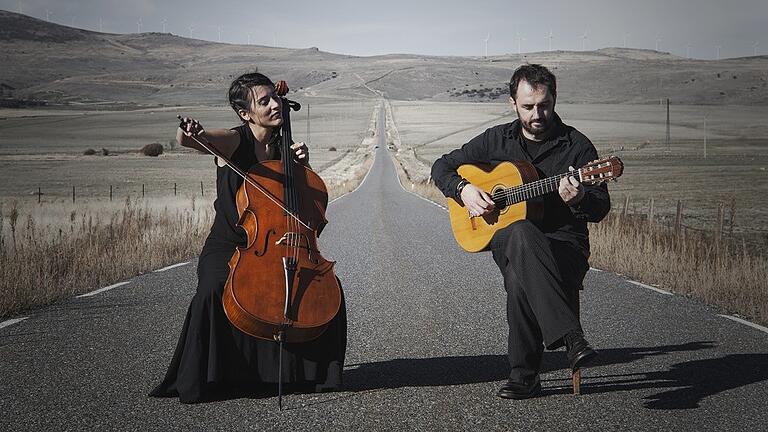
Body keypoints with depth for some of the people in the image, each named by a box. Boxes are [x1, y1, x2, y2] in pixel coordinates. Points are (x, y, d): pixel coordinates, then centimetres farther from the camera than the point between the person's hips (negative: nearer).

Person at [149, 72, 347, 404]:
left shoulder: (282, 147, 8)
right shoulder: (233, 141, -7)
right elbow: (185, 140, -26)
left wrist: (303, 166, -6)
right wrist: (190, 132, -50)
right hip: (227, 246, -4)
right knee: (213, 290, -35)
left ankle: (313, 370, 3)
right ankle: (200, 381, -18)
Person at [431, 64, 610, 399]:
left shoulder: (576, 146, 1)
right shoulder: (497, 140, 10)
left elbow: (601, 208, -1)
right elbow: (442, 167, 17)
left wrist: (579, 200, -24)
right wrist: (464, 190, -3)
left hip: (563, 246, -2)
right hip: (505, 240, 2)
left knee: (521, 279, -38)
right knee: (522, 234, -39)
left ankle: (525, 376, -30)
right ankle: (570, 337, -47)